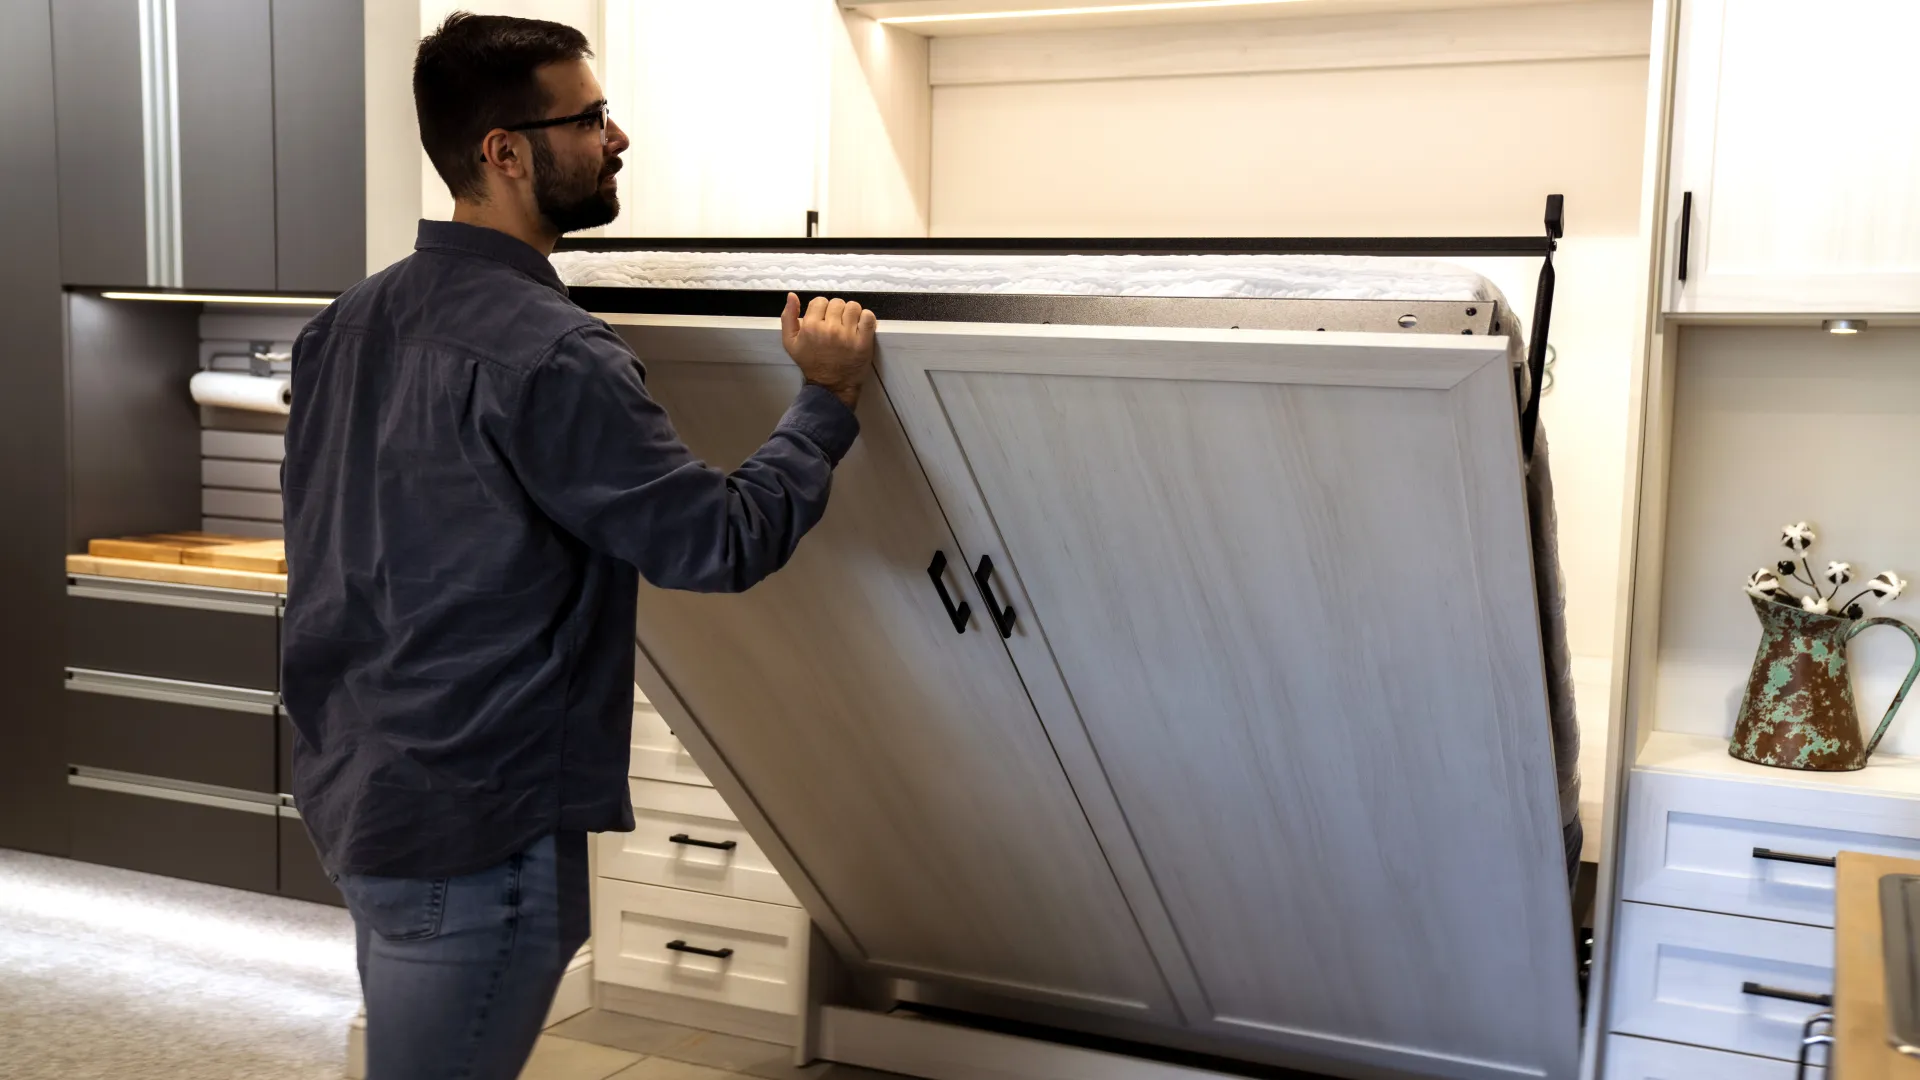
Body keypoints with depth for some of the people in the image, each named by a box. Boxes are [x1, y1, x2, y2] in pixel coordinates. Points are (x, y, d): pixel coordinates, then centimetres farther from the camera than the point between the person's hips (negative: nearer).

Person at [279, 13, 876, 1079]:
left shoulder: (347, 321, 6)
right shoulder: (549, 356, -22)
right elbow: (723, 540, -19)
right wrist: (827, 394, -5)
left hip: (353, 790, 9)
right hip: (479, 828, -9)